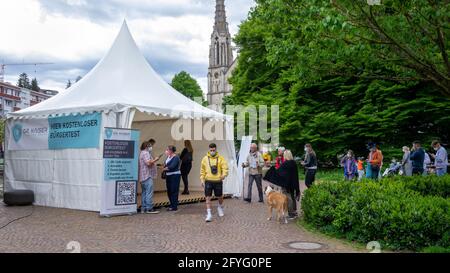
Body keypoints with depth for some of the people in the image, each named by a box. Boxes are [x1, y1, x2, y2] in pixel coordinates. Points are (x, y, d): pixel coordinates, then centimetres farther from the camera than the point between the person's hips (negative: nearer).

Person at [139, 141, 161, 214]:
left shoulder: (142, 153, 22)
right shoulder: (146, 153, -12)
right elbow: (148, 163, -23)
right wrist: (155, 160, -12)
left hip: (143, 177, 11)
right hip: (148, 176, -11)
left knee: (144, 192, 11)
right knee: (149, 192, -10)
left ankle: (143, 208, 13)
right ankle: (149, 208, -11)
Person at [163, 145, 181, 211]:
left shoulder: (176, 157, -12)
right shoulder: (168, 157, 13)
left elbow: (172, 166, -20)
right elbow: (165, 165, 11)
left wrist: (166, 168, -5)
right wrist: (166, 168, -11)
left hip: (175, 176, -9)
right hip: (168, 176, 9)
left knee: (174, 191, -6)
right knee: (169, 191, 12)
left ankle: (174, 206, -2)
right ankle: (171, 205, 21)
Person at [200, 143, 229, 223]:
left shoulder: (220, 158, -1)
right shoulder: (205, 158, 5)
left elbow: (225, 167, -9)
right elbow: (202, 170, 11)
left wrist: (224, 174, -28)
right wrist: (202, 179, 5)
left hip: (218, 181, -1)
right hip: (208, 181, 1)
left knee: (220, 197, 14)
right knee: (208, 197, -4)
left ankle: (220, 207, 43)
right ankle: (209, 214, 0)